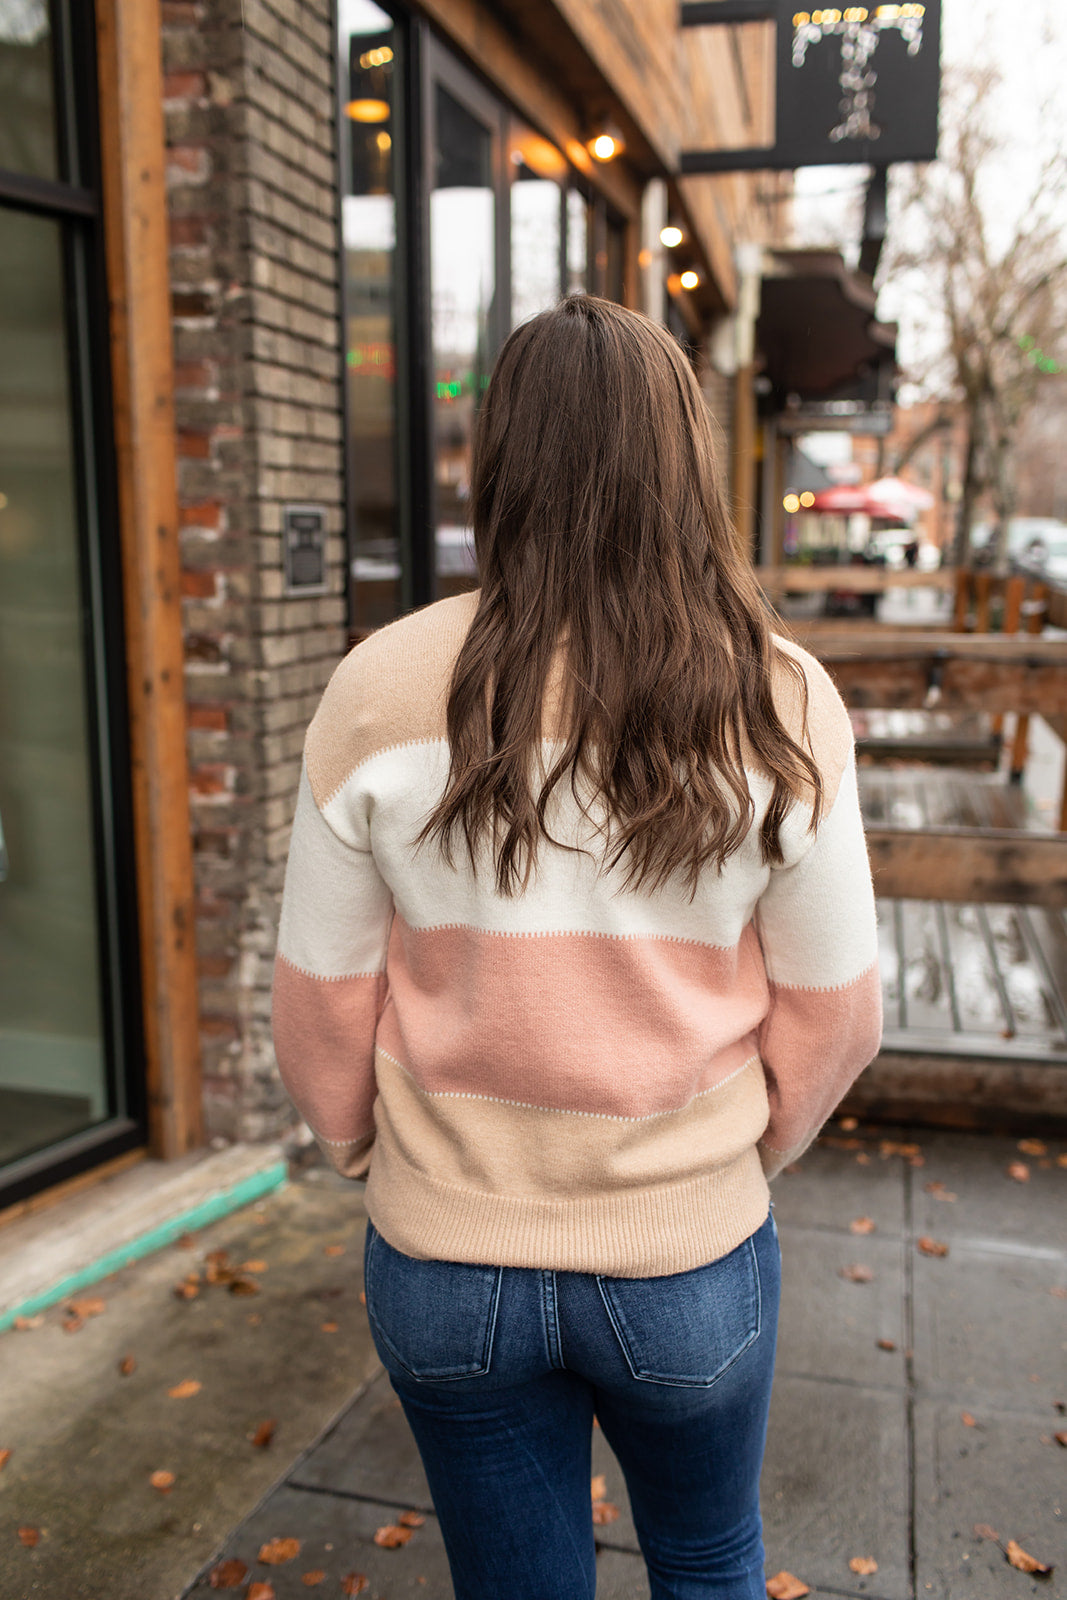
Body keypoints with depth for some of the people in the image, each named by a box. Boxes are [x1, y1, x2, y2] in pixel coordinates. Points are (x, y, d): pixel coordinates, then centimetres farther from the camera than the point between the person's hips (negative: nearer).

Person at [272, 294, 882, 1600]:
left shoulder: (380, 690, -14)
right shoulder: (780, 702, -14)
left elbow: (320, 1012, -7)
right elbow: (835, 1017, -6)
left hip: (447, 1264, 0)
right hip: (690, 1258, 0)